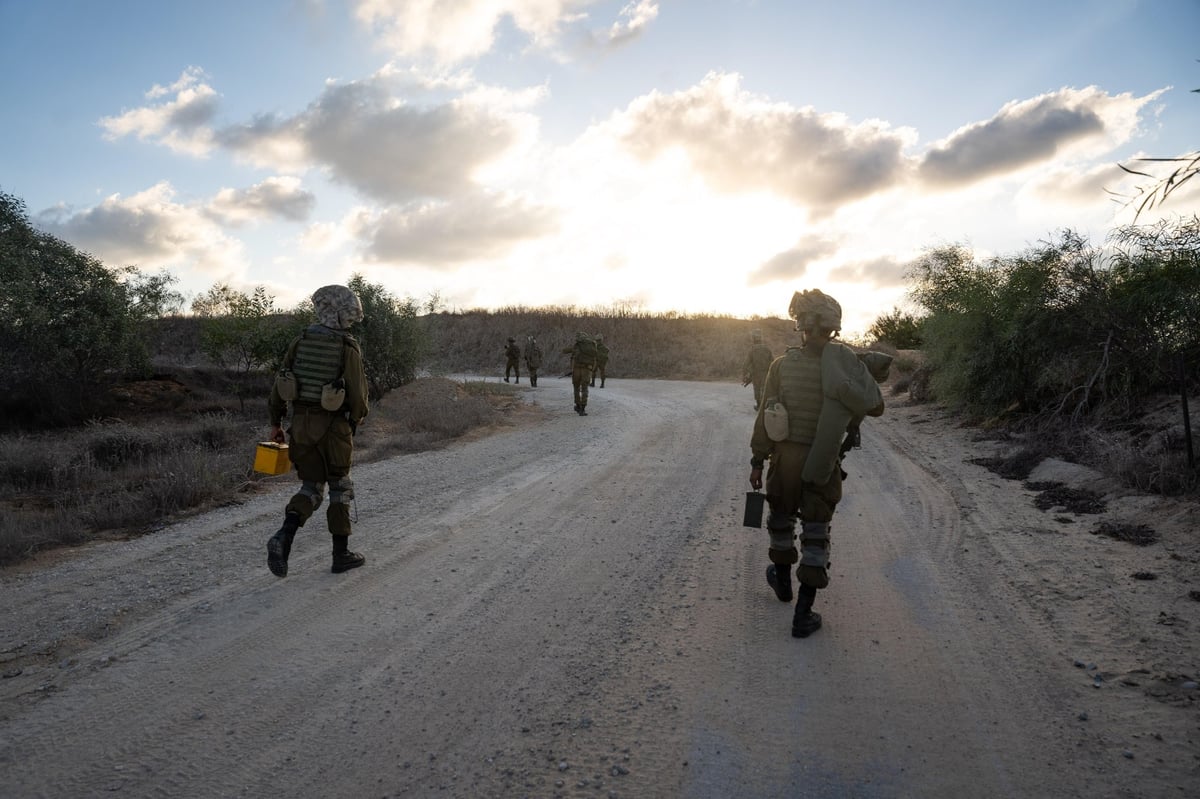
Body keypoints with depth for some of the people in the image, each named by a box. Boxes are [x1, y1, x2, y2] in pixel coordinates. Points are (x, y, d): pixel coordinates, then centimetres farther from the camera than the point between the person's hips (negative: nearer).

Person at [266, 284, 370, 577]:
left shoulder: (302, 340, 2)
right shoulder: (348, 348, -11)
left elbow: (280, 383, 2)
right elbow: (357, 394, -13)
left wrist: (275, 421, 11)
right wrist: (355, 421, 7)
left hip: (301, 424, 4)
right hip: (334, 426, -4)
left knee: (311, 488, 14)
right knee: (340, 487, 11)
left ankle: (283, 538, -10)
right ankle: (341, 555, 16)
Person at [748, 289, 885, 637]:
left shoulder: (782, 364, -8)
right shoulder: (846, 364, -10)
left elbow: (765, 416, -5)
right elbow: (875, 407, -5)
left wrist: (757, 461, 2)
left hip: (785, 458, 1)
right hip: (825, 464, -1)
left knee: (781, 518, 24)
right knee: (815, 533, 7)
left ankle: (783, 579, 45)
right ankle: (804, 614, 7)